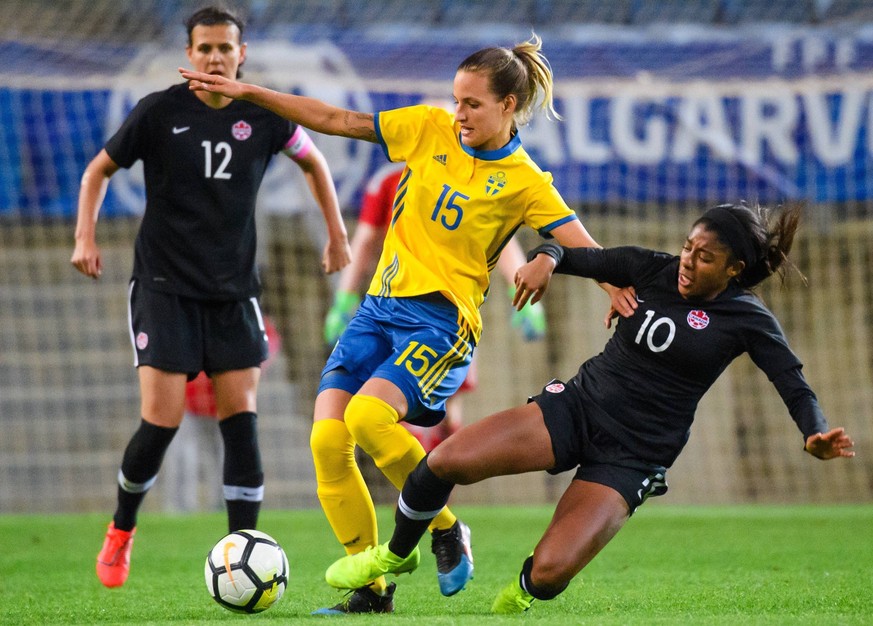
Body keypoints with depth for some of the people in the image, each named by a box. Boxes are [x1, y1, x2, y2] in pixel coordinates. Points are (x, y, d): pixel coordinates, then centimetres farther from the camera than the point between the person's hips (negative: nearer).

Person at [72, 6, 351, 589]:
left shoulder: (265, 116, -1)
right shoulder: (159, 112, -7)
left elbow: (314, 162, 19)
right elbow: (100, 170, 6)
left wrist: (337, 233, 16)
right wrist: (86, 237, -7)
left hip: (233, 289, 2)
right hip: (165, 284, -2)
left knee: (241, 420, -7)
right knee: (162, 420, -11)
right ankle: (121, 531, 14)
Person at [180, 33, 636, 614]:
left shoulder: (525, 183, -3)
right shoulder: (430, 129, 8)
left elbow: (584, 249, -10)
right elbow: (336, 120, 10)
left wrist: (618, 291, -31)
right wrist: (246, 91, 7)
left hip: (441, 319, -5)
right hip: (379, 305, 5)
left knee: (367, 417, -29)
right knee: (328, 440, -10)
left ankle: (446, 529, -5)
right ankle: (372, 591, 2)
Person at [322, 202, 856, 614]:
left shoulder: (747, 319, -5)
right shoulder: (654, 270, 2)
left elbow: (796, 388, -9)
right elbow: (577, 255, 10)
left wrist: (816, 437, -30)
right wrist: (546, 258, -14)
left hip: (631, 459, -3)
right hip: (576, 407, 3)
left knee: (549, 572, -22)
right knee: (446, 461, -18)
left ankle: (519, 597, 18)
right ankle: (396, 554, 12)